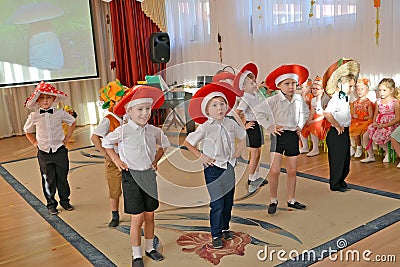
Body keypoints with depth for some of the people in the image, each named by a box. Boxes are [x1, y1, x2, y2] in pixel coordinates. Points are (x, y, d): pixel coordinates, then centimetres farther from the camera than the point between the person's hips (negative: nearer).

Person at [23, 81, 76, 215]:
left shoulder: (60, 113, -6)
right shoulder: (34, 116, -4)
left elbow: (72, 123, 12)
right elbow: (27, 131, 15)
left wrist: (67, 138, 7)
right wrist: (34, 142, 5)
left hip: (60, 151, 0)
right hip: (44, 153, 0)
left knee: (62, 178, 8)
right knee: (48, 180, 6)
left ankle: (64, 200, 25)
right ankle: (51, 204, 20)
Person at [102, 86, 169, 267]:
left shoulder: (153, 130, 0)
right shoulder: (123, 131, -13)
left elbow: (164, 143, 20)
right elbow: (106, 143, 4)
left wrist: (156, 160, 9)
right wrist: (116, 160, -3)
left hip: (149, 175, 4)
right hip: (131, 176, -4)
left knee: (150, 216, 14)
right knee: (137, 219, -1)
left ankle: (149, 248, 33)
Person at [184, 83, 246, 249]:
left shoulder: (230, 123, 0)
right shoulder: (205, 127, -14)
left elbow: (242, 136, 18)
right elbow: (187, 142, -8)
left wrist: (238, 151, 6)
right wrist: (201, 156, -11)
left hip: (229, 166, 5)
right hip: (213, 168, -5)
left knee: (228, 201, 14)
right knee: (217, 203, -2)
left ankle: (225, 228, 33)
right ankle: (216, 235, 13)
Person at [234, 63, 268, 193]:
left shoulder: (255, 95, 7)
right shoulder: (245, 99, -20)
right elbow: (236, 113, -29)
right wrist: (244, 126, -22)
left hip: (258, 125, 9)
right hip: (252, 127, -9)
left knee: (257, 153, 16)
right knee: (255, 154, -3)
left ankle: (257, 177, 27)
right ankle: (251, 180, 8)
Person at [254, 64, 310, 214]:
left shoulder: (299, 99, 6)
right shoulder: (273, 100, -11)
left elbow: (305, 112, 26)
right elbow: (259, 110, -15)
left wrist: (300, 125, 13)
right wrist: (269, 127, -14)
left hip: (293, 136, 5)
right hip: (279, 135, -5)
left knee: (292, 171, 10)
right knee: (275, 170, -8)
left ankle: (291, 200, 24)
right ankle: (273, 201, 9)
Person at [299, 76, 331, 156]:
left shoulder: (326, 99, -15)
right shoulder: (313, 100, 10)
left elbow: (324, 115, -20)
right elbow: (312, 113, 9)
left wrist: (313, 121, -24)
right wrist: (308, 120, -11)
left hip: (324, 120, -8)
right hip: (315, 118, 8)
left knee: (313, 127, -34)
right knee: (302, 127, -6)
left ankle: (316, 149, -21)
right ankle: (305, 147, 9)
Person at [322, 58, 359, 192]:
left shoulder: (344, 97, 10)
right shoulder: (335, 99, -20)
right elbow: (327, 113, -36)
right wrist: (337, 126, -24)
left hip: (344, 132, 9)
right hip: (336, 134, -9)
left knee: (345, 159, 17)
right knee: (337, 159, 1)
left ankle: (341, 180, 32)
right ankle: (335, 184, 13)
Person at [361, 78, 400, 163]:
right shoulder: (378, 102, 9)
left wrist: (384, 125, -19)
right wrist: (374, 123, -5)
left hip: (390, 125, -7)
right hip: (378, 124, 7)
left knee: (376, 138, -25)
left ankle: (387, 152, 3)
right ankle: (371, 156, 6)